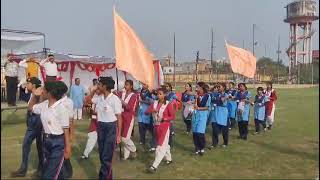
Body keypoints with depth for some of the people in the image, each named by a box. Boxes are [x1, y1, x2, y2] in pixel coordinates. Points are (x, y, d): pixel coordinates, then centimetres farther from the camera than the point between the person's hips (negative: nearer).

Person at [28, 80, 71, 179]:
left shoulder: (61, 108, -21)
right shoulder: (44, 105, 0)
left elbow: (66, 130, -17)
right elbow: (31, 107, 20)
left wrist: (67, 149, -15)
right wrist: (34, 95, 2)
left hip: (58, 143, -7)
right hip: (46, 140, 7)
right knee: (56, 170, 23)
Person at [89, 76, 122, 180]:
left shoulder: (115, 99, -15)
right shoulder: (99, 98, 3)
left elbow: (119, 117, -11)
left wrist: (119, 135, -13)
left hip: (111, 127, -7)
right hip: (100, 127, 7)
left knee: (106, 156, -2)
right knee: (102, 154, 15)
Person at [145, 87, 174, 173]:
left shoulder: (168, 104, -9)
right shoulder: (155, 103, 4)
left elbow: (172, 117, -7)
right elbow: (146, 112, -1)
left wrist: (165, 118, -24)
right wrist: (152, 110, -21)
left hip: (165, 127, -5)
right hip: (156, 126, 6)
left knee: (161, 146, -8)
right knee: (164, 144, 20)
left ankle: (154, 166, -8)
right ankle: (169, 159, 40)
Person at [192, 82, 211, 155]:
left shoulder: (207, 96, -4)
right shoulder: (197, 95, 6)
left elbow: (207, 107, -4)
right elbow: (195, 105, -1)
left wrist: (199, 108, -12)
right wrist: (196, 98, -12)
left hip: (202, 115, -4)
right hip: (195, 114, 4)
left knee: (200, 133, -10)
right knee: (195, 132, 3)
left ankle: (202, 148, 9)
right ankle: (197, 148, 17)